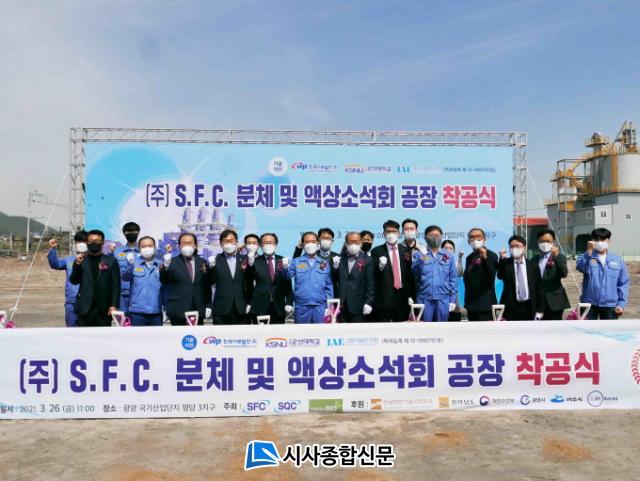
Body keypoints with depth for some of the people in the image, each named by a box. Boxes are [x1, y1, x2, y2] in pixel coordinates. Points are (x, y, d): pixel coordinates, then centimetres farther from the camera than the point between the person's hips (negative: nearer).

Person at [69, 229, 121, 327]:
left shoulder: (111, 261, 3)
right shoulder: (81, 260, 8)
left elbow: (116, 285, 0)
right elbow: (74, 281, 0)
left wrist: (114, 305, -10)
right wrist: (77, 264, -15)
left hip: (104, 309, -1)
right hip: (85, 308, 1)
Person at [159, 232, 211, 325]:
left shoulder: (203, 262, 11)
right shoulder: (172, 262, 3)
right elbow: (164, 281, -10)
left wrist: (208, 306, 8)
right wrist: (166, 266, -28)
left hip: (198, 310, 3)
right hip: (178, 310, -3)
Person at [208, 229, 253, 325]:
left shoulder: (245, 259, 8)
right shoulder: (216, 260, 5)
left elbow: (250, 283, 5)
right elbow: (210, 282, -3)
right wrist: (211, 267, -18)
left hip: (241, 309, 1)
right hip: (221, 309, -1)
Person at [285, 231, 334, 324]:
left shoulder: (324, 262, 10)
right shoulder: (296, 261, 5)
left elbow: (329, 285, 10)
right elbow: (288, 276, -9)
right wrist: (286, 268, -30)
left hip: (320, 306, 1)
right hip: (301, 306, -1)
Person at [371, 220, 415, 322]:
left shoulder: (406, 251, 10)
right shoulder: (376, 251, 2)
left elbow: (410, 275, 11)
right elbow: (373, 276, -4)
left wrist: (411, 296, 7)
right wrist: (380, 267, -24)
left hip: (402, 297, 3)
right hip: (384, 297, -2)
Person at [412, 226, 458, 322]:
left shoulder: (448, 256, 10)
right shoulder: (419, 254, 6)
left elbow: (453, 279, 9)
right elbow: (414, 273, -8)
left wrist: (452, 299, 3)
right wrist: (421, 258, -22)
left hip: (443, 299, 1)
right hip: (424, 298, -1)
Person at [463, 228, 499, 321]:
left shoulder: (491, 255, -6)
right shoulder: (469, 258, 16)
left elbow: (491, 276, -20)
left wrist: (484, 258, -32)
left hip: (485, 304, -7)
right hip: (471, 304, 7)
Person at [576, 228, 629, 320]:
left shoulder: (617, 259, 4)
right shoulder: (587, 257, -1)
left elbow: (623, 283, 5)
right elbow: (580, 267, -24)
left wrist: (621, 304, -1)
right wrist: (589, 252, -34)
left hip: (610, 305, 1)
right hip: (589, 303, -1)